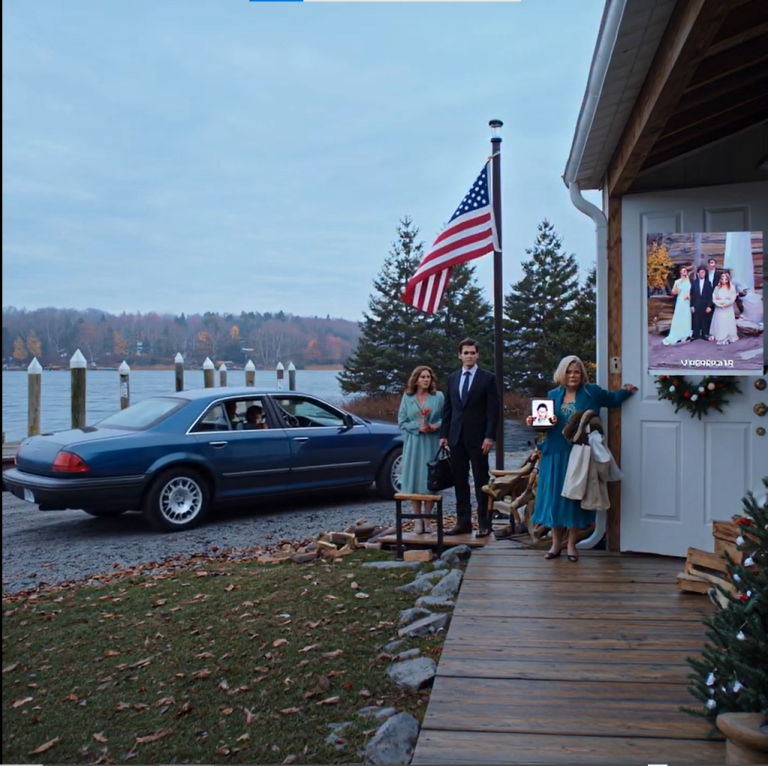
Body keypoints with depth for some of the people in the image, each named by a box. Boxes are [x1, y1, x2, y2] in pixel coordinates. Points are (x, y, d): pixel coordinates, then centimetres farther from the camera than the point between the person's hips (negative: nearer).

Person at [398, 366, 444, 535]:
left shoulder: (438, 396, 4)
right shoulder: (407, 397, 6)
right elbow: (401, 421, 3)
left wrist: (435, 426, -15)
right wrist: (417, 427, -12)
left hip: (432, 444, 0)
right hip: (413, 444, 1)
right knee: (414, 480, -1)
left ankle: (427, 519, 9)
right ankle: (417, 519, 7)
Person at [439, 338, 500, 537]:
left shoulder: (488, 378, -1)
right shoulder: (452, 378, 12)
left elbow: (493, 409, -6)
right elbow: (447, 409, 13)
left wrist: (489, 437, -13)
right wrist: (443, 434, 6)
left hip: (477, 437, -4)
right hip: (456, 437, 4)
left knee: (481, 481, 2)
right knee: (459, 481, 7)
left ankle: (484, 523, 8)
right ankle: (463, 522, 14)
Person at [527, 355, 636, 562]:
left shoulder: (592, 392, 3)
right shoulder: (553, 395, 9)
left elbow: (612, 399, 8)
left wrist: (627, 390, -7)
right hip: (555, 454, 2)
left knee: (574, 496, 3)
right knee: (553, 496, 4)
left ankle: (571, 544, 15)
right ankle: (556, 543, 17)